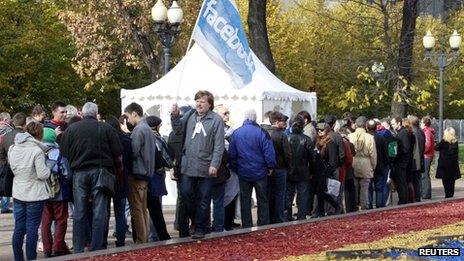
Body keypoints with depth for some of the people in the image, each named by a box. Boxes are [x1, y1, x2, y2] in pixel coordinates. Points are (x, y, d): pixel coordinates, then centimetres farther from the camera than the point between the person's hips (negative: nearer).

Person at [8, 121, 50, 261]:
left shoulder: (12, 149, 3)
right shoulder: (37, 150, -16)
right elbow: (42, 174, -17)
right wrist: (48, 169, 2)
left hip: (18, 194, 6)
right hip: (35, 195, -6)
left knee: (19, 228, 11)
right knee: (32, 229, 0)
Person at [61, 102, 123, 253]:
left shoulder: (71, 129, 5)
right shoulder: (106, 129, 1)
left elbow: (64, 154, 4)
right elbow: (118, 155, 2)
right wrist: (119, 176, 11)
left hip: (79, 173, 2)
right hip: (100, 172, -1)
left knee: (79, 213, 6)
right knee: (100, 212, 1)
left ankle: (78, 249, 8)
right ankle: (97, 249, 0)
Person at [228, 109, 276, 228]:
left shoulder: (236, 133, -2)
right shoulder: (262, 133, -12)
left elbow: (231, 154, 3)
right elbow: (269, 153, -12)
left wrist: (235, 168, 15)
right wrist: (270, 167, 2)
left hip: (243, 173, 2)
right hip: (260, 173, -2)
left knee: (245, 201, 9)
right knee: (262, 200, 8)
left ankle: (247, 227, 10)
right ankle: (263, 226, 9)